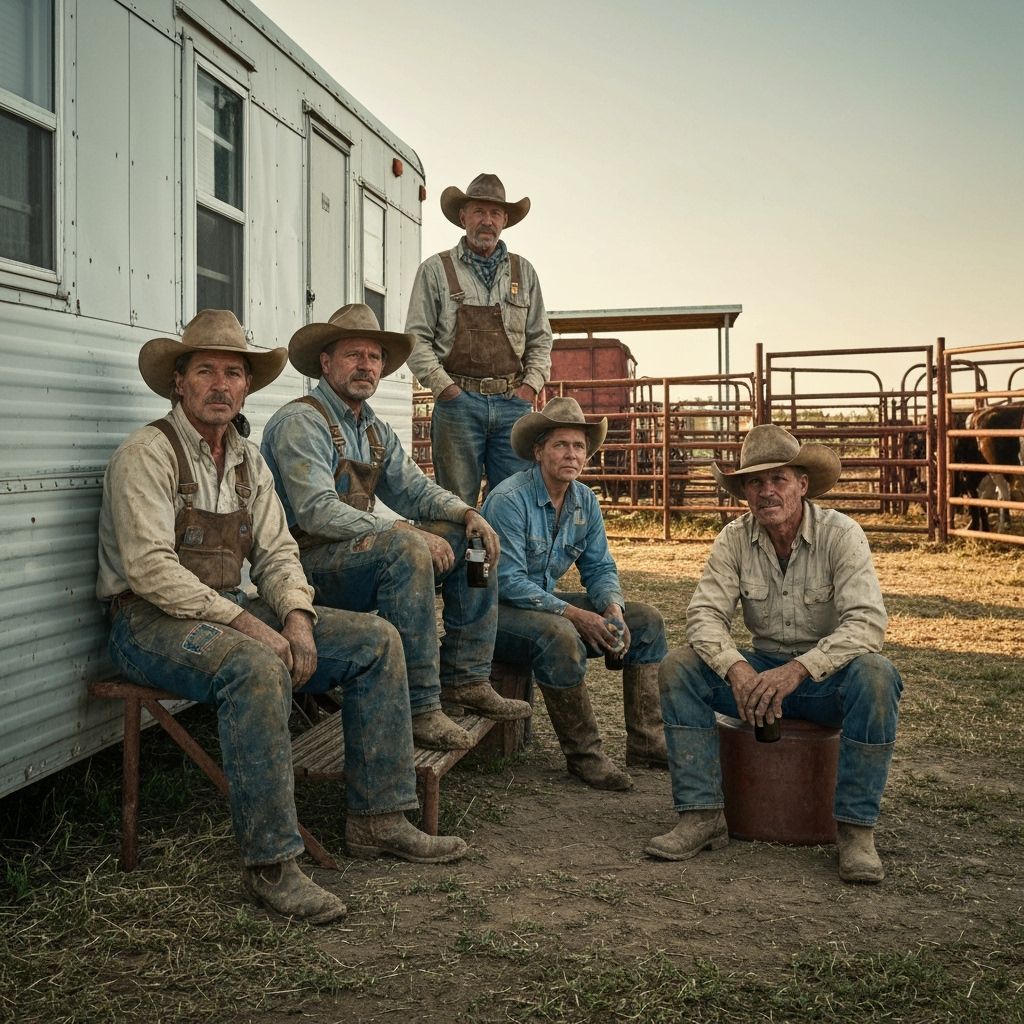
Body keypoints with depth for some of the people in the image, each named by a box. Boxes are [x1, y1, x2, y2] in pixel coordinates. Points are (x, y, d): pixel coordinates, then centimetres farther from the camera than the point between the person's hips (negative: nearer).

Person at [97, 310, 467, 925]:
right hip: (152, 620, -7)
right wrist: (245, 624, -25)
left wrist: (297, 616, -11)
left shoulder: (248, 460, 13)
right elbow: (150, 568, -21)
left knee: (377, 641, -4)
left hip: (230, 610, 8)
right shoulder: (148, 455, -10)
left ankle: (377, 819, 0)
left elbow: (276, 551, 10)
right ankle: (271, 864, -30)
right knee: (256, 667, -38)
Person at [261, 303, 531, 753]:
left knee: (473, 540, 3)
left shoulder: (377, 431, 17)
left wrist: (466, 513, -8)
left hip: (361, 551, 9)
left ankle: (465, 678, 2)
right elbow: (317, 513, -23)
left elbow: (414, 488, 13)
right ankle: (419, 707, -31)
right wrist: (407, 533, -27)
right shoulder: (300, 422, -12)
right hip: (310, 564, -9)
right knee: (406, 548, -35)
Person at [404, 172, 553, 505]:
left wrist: (532, 384, 3)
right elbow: (417, 339, 1)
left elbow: (540, 339, 18)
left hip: (513, 402, 3)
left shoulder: (523, 272, 16)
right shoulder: (436, 270, 6)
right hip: (458, 402, -3)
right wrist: (444, 387, -9)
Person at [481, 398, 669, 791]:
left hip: (548, 602, 8)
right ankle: (583, 754, -21)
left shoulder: (585, 501, 4)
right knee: (559, 636, -38)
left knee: (646, 619, -1)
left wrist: (613, 609, -15)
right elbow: (508, 581, -25)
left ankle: (647, 742, -1)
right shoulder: (509, 499, -21)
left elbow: (599, 568, 8)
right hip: (498, 609, -8)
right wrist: (577, 615, -29)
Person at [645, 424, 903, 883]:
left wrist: (798, 670, -37)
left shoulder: (840, 533, -15)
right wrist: (737, 669, -32)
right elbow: (704, 613, -12)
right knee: (679, 667, -19)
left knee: (875, 674, -35)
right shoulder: (734, 539, -5)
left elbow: (867, 622, -25)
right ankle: (702, 815, -17)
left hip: (827, 673, -3)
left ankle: (856, 829, -24)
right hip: (761, 671, 3)